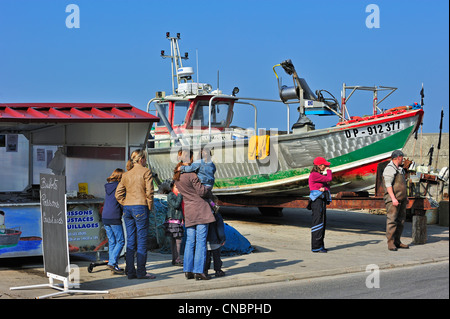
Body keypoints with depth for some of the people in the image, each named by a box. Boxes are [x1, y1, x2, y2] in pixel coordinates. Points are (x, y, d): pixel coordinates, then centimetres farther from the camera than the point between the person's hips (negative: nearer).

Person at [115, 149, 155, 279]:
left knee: (130, 241, 8)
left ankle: (130, 271, 10)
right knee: (142, 240, -2)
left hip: (127, 209, 6)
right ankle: (141, 272, -1)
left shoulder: (126, 174, 13)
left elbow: (118, 194, 10)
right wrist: (150, 206, -1)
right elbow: (149, 191, -12)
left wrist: (126, 205, 13)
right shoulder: (146, 171, -5)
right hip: (140, 207, -6)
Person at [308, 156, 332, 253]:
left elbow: (327, 185, 16)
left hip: (322, 201, 10)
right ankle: (316, 247, -10)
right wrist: (329, 170, 4)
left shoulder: (319, 175, 20)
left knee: (322, 223, 11)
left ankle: (320, 245, 16)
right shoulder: (314, 175, -12)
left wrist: (324, 188, -8)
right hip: (317, 201, -10)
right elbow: (329, 179, -15)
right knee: (318, 223, -11)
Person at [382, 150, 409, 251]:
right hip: (392, 199, -9)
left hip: (401, 199, 9)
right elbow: (388, 185, -19)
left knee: (400, 220, 8)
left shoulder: (399, 169, 19)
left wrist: (405, 196, 24)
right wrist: (393, 198, -25)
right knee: (392, 220, -10)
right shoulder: (389, 169, -11)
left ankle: (397, 242, 13)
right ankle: (390, 243, -10)